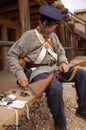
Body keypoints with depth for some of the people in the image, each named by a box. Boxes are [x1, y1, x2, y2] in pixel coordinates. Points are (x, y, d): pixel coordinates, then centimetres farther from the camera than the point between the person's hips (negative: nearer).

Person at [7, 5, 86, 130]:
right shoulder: (29, 35, -7)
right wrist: (19, 73, -18)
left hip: (54, 68, 7)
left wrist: (63, 62, -1)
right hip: (37, 71, -7)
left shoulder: (53, 36, 13)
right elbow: (12, 55, -6)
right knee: (55, 87, -36)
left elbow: (61, 52, 23)